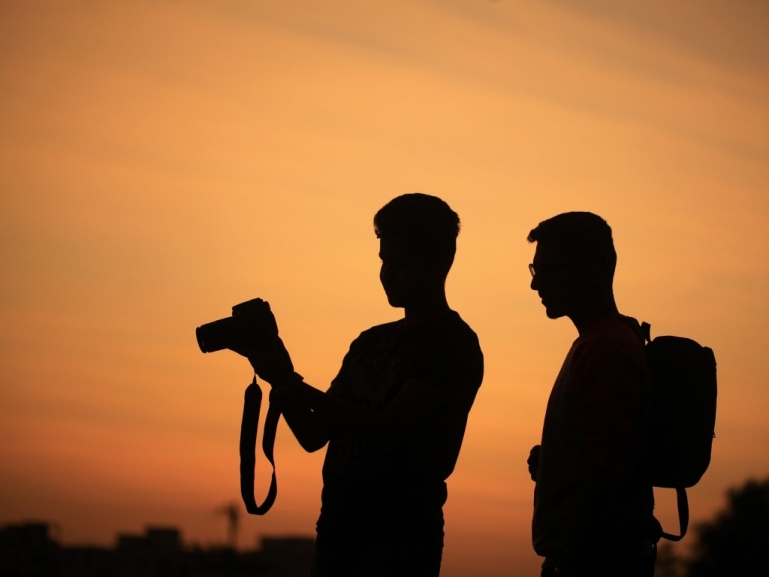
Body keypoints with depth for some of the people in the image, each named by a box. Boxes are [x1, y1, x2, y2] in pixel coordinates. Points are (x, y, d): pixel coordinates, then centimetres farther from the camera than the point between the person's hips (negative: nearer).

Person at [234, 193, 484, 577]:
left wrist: (292, 384, -18)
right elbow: (313, 434, 14)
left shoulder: (453, 345, -7)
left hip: (400, 536, -7)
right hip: (338, 527, 7)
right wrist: (281, 380, -3)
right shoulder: (371, 342, 16)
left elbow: (386, 431, -19)